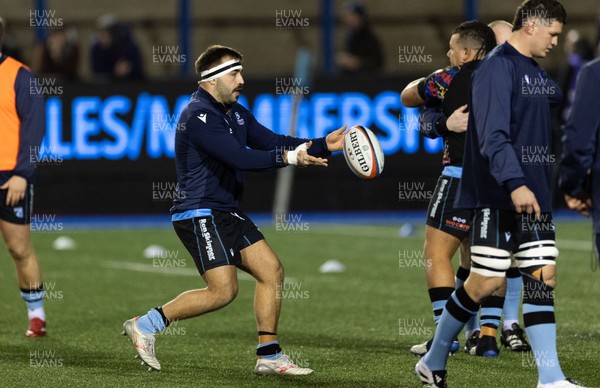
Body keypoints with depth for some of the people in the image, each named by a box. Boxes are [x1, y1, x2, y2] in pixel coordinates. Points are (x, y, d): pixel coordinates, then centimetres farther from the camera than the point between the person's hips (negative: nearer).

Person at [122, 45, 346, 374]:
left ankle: (269, 356, 8)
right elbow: (240, 158, -25)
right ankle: (146, 325, -5)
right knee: (223, 291, -16)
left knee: (272, 272, 3)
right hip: (199, 214, -10)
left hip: (227, 213, 10)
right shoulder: (199, 116, -17)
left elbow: (272, 142, 12)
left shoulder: (235, 112, 13)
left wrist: (322, 145, 1)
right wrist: (288, 157, -26)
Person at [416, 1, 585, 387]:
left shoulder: (536, 71, 15)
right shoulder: (497, 67, -14)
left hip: (534, 195, 9)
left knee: (543, 277, 2)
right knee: (487, 281, -6)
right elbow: (493, 134, -23)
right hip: (497, 196, -9)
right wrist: (515, 184, -32)